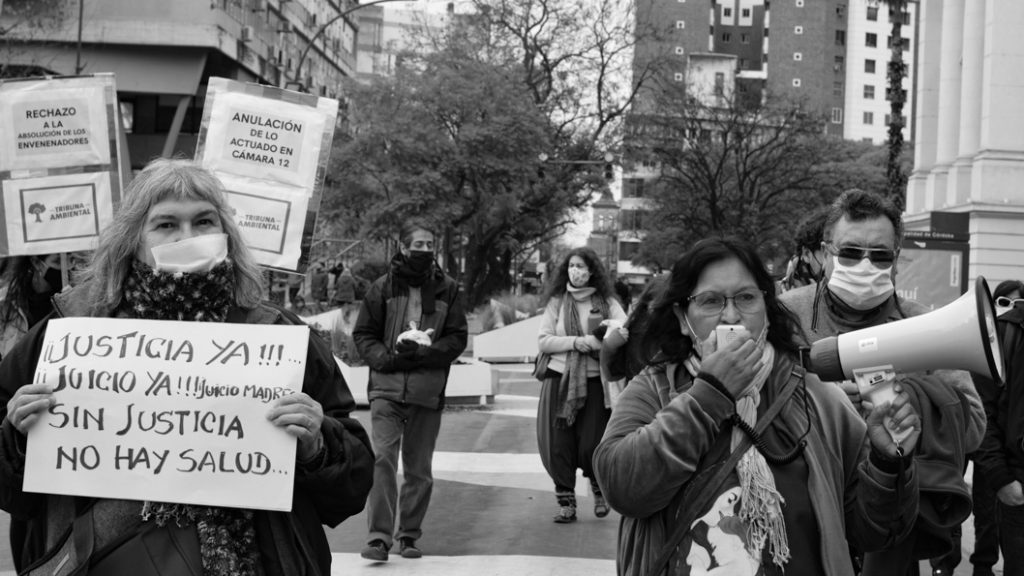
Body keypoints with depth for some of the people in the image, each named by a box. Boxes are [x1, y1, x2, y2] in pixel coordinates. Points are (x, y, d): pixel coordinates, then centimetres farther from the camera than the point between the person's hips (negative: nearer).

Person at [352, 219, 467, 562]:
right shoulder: (383, 287, 4)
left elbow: (457, 339, 3)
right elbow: (363, 334, 7)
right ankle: (379, 536, -11)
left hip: (428, 391, 1)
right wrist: (386, 358, -10)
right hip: (386, 386, -1)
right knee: (382, 459, -13)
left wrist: (421, 352, -12)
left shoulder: (447, 289, 6)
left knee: (419, 468, 8)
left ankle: (409, 535, 19)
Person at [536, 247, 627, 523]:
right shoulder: (557, 302, 7)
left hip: (594, 383, -1)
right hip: (559, 380, 1)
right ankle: (565, 502, 17)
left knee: (591, 446, -3)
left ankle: (600, 491, 26)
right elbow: (543, 341, -1)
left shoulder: (607, 302, 4)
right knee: (558, 446, 1)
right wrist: (577, 342, -13)